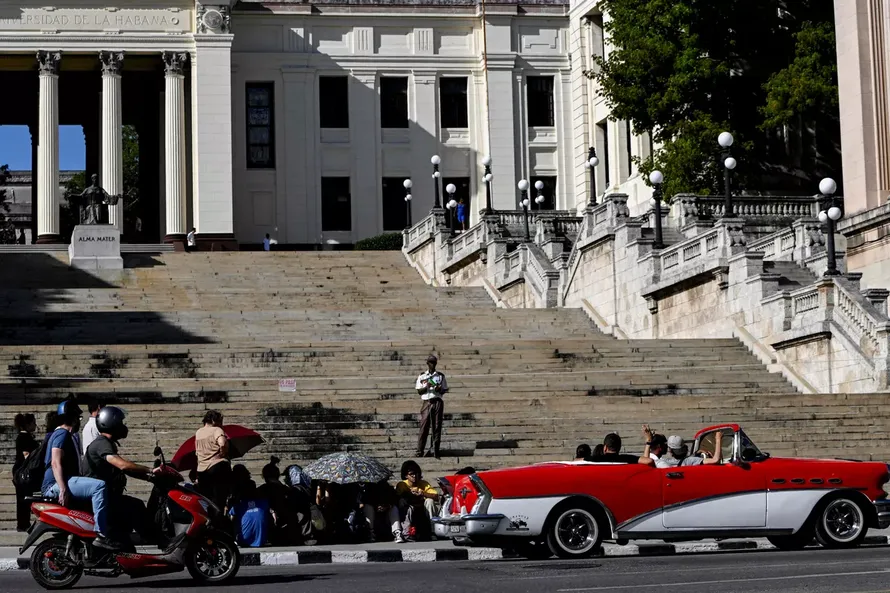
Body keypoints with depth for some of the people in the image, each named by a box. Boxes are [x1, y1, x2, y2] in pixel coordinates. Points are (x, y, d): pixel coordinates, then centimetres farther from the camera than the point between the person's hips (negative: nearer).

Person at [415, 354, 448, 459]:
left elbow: (445, 390, 11)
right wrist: (426, 387, -11)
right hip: (427, 402, -1)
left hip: (438, 402, 1)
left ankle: (436, 452, 1)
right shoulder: (422, 376, 10)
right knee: (424, 427, -7)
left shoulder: (440, 376, 12)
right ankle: (420, 452, -7)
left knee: (437, 427, -1)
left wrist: (439, 390, -10)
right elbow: (419, 391, 7)